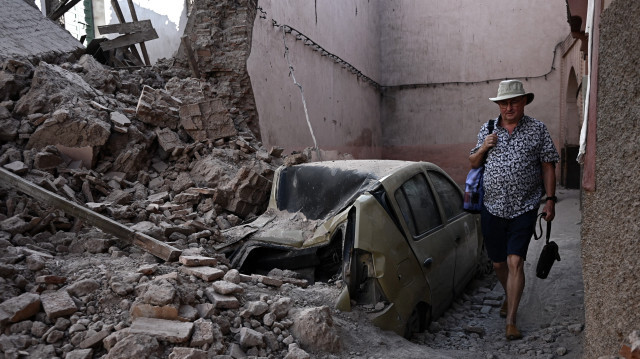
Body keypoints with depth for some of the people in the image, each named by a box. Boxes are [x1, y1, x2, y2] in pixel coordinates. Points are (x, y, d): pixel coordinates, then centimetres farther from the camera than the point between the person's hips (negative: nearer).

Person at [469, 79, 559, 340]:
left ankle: (511, 321, -1)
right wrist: (483, 148, -7)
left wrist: (550, 199, -4)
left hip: (524, 208, -3)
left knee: (515, 262, -10)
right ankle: (509, 297, 42)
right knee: (498, 263, 13)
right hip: (492, 208, 3)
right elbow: (473, 164, 14)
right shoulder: (487, 130, 8)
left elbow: (548, 166, 3)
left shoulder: (537, 129, 1)